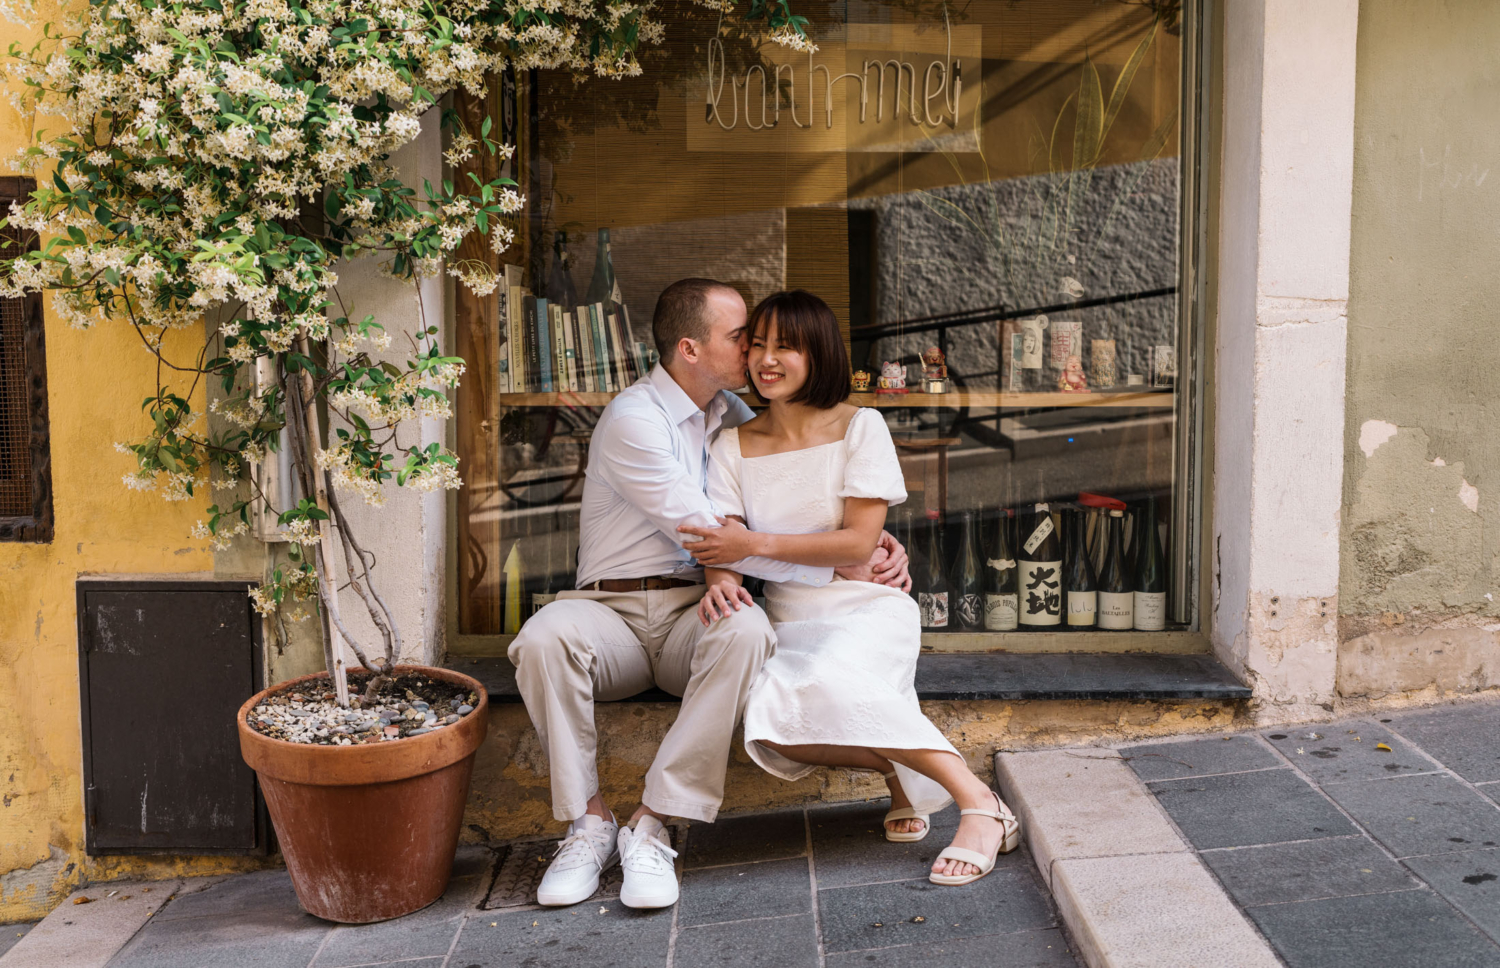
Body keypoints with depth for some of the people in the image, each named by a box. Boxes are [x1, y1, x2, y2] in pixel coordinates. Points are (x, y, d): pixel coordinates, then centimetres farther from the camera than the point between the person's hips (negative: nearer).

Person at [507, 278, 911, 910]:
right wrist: (835, 570, -14)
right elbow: (706, 535, -15)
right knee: (542, 638, -36)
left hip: (693, 613, 4)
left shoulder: (731, 414, 13)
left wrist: (876, 542, 1)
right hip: (612, 607, -4)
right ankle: (589, 822, -19)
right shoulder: (633, 420, -9)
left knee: (747, 630, -33)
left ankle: (651, 827, -26)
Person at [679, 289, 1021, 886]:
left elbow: (857, 542, -9)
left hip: (869, 609, -3)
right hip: (790, 623, 3)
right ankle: (898, 769, -5)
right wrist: (721, 582, -24)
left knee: (824, 680, -38)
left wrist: (755, 544, -17)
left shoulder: (859, 427, -1)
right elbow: (722, 546, 0)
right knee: (766, 723, -30)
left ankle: (978, 801, -26)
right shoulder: (733, 446, 9)